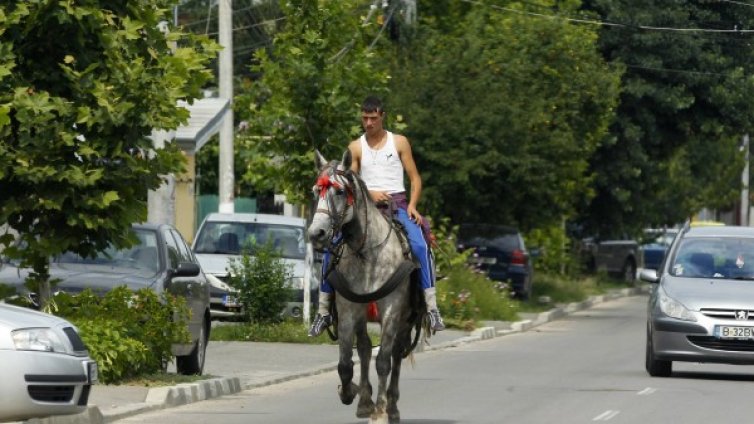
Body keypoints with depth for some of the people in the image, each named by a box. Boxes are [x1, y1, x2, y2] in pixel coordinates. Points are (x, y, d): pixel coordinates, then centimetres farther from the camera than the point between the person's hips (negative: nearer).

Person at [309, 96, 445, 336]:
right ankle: (323, 311, -7)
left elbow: (415, 178, 8)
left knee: (419, 245, -28)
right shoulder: (356, 147, 10)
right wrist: (370, 194, -15)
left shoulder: (399, 143, 8)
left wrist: (412, 206, -9)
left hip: (397, 205, -1)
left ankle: (432, 308, -26)